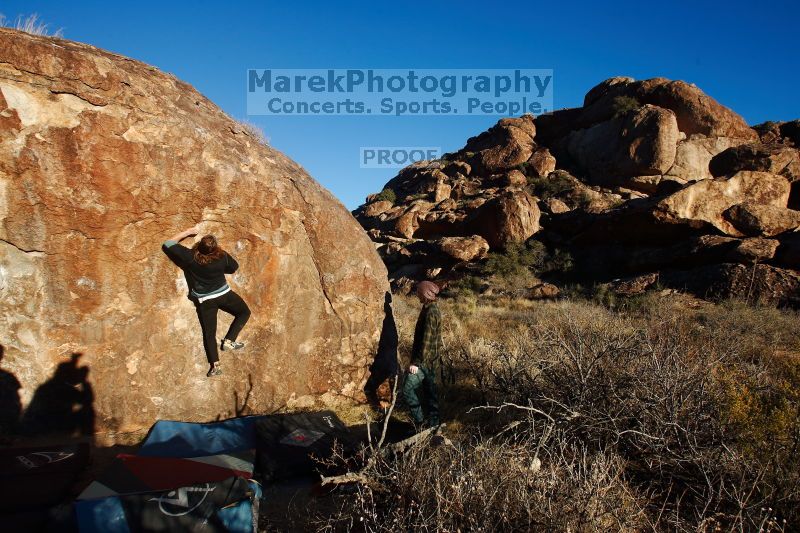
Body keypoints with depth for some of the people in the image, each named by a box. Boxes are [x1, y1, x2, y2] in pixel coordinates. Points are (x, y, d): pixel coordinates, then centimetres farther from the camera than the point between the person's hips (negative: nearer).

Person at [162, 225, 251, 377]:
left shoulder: (190, 257, -20)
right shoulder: (222, 257, -18)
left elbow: (168, 244, -9)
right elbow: (234, 267, 3)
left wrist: (188, 232, -4)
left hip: (204, 300, 1)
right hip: (223, 295, -1)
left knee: (209, 333, 10)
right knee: (244, 312, 19)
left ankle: (215, 365, 7)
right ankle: (229, 340, 5)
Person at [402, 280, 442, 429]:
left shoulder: (430, 313, -22)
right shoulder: (432, 309, 9)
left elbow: (426, 342, -24)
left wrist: (416, 362, -22)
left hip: (425, 361, -10)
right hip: (431, 361, 10)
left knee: (408, 390, -5)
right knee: (430, 391, 16)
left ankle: (420, 422, 2)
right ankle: (433, 423, 26)